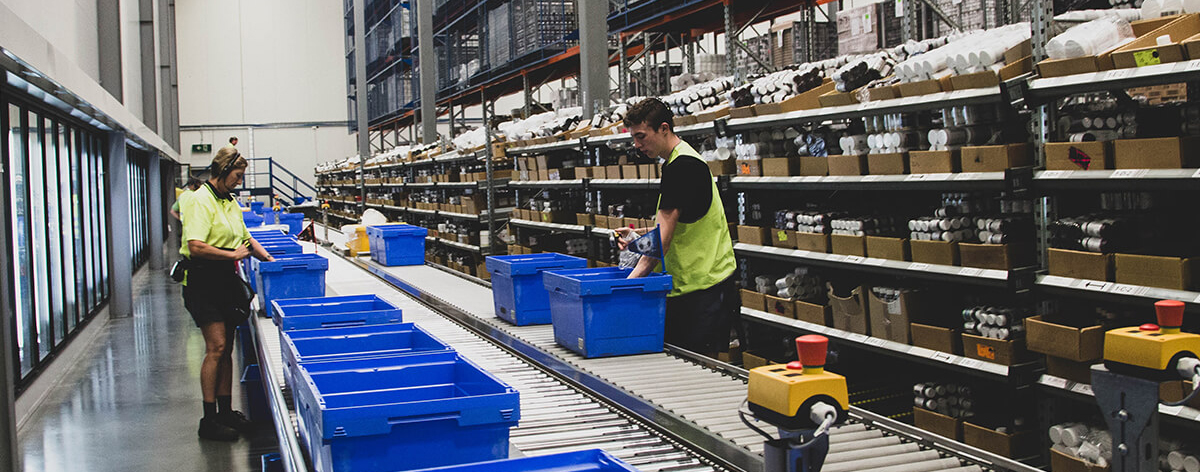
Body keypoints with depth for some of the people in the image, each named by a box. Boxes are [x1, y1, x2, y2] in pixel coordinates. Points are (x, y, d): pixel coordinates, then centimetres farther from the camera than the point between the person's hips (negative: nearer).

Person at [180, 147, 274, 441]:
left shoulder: (230, 202, 15)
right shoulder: (200, 201, -14)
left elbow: (245, 238, 25)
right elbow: (196, 247, -24)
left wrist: (267, 258, 11)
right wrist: (233, 254, -18)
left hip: (226, 280, 9)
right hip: (204, 281, -9)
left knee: (226, 349, 11)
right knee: (216, 347, -9)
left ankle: (225, 411, 18)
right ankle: (209, 420, -3)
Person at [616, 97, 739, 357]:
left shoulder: (683, 165, -15)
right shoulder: (676, 163, 16)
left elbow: (666, 232, -21)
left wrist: (635, 275, -23)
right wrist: (639, 234, 10)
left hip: (705, 285, -10)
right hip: (684, 284, 10)